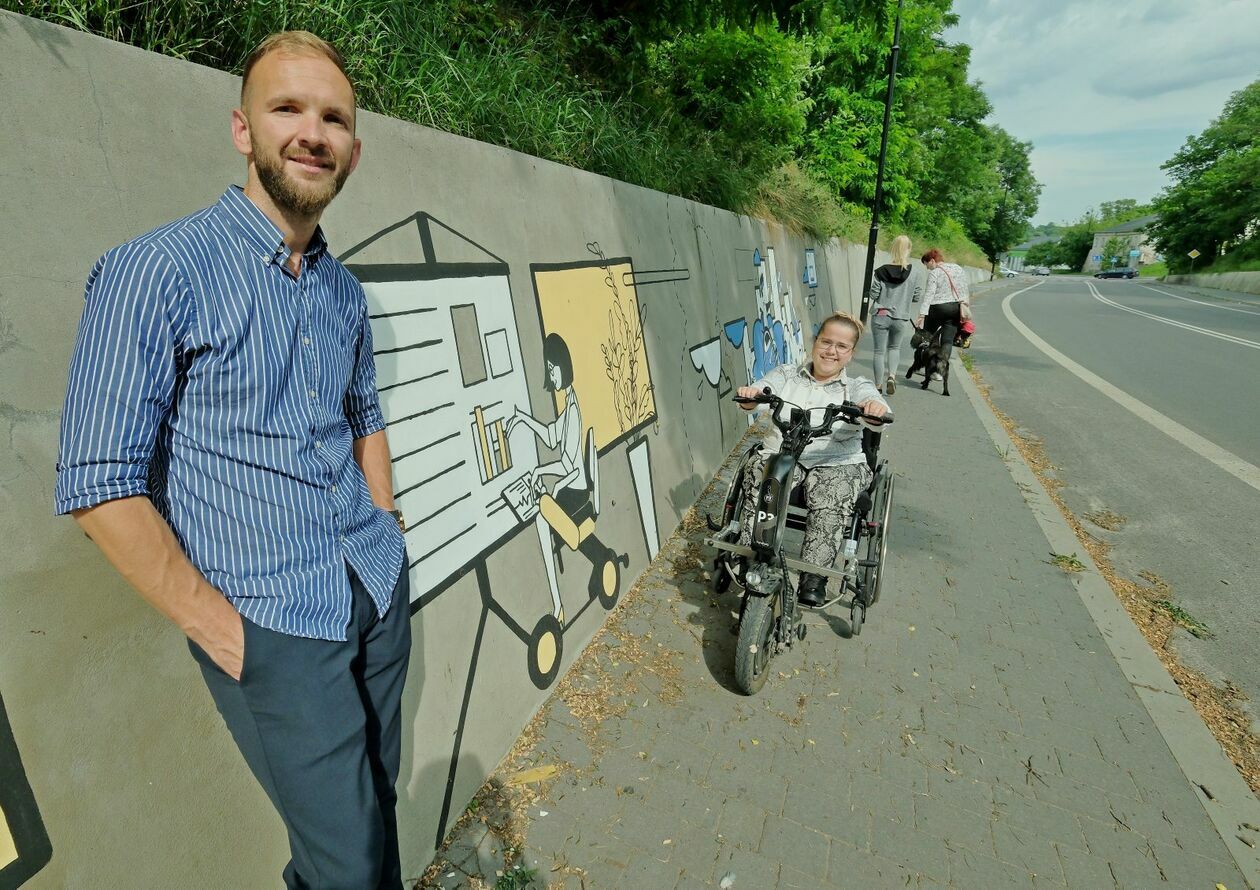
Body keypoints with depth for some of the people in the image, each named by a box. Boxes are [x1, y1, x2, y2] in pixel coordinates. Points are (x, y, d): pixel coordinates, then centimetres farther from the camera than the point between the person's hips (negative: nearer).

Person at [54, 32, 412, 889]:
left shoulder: (344, 291, 8)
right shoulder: (156, 272, -12)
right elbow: (101, 485, -13)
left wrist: (385, 524, 9)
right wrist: (221, 629, -12)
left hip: (382, 595, 6)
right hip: (275, 628, -6)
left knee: (377, 808, 21)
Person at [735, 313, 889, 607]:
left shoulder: (858, 388, 12)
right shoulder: (785, 375, 16)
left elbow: (878, 412, -10)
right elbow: (759, 393, -2)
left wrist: (875, 410, -37)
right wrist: (749, 395, -28)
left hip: (837, 463, -1)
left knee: (831, 498, -33)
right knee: (759, 475, -32)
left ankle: (813, 575, -28)